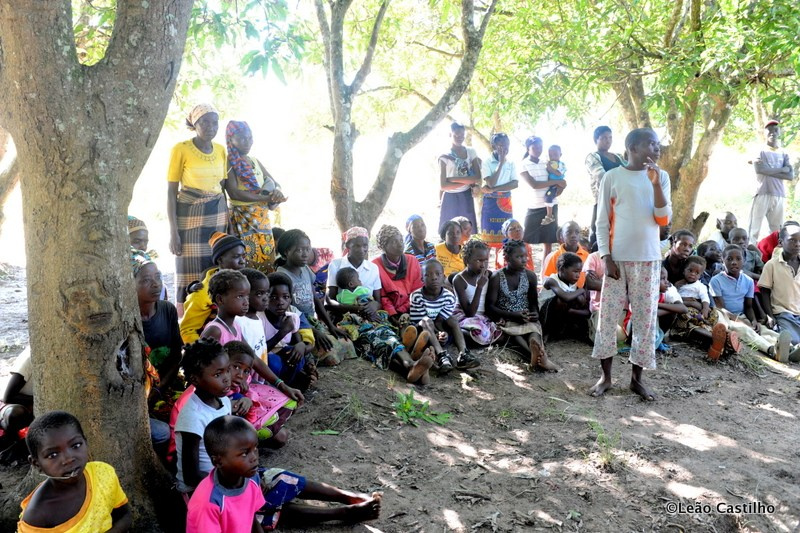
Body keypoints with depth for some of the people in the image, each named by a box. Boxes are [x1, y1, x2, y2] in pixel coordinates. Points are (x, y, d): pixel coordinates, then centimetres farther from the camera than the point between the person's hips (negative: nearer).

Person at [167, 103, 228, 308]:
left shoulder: (221, 150, 9)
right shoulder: (181, 149, -6)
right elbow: (171, 191, -6)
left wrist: (227, 221, 12)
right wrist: (173, 231, -12)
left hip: (218, 215, 5)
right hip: (190, 215, -4)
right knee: (191, 274, -5)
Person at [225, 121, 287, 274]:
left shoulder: (255, 161, 16)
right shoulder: (228, 162, -5)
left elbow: (275, 184, 17)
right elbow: (234, 192, -17)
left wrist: (276, 192, -9)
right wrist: (266, 198, -19)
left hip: (262, 219, 7)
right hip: (242, 219, -7)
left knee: (267, 260, 3)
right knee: (247, 262, -11)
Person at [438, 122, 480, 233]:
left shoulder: (471, 152, 3)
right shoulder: (444, 157, -7)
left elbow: (477, 178, -6)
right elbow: (442, 186, -12)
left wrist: (453, 179, -13)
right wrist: (467, 181, -13)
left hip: (466, 198, 3)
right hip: (451, 199, -3)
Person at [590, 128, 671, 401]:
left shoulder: (661, 176, 6)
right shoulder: (612, 177, -2)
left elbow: (664, 220, -2)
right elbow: (602, 221, -1)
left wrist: (655, 184, -11)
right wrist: (606, 257, -8)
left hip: (648, 259, 2)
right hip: (617, 258, -2)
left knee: (646, 318, 4)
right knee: (608, 315, 1)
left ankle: (637, 378, 16)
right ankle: (605, 376, 13)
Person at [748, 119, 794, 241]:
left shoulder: (784, 154, 17)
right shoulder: (760, 151, 7)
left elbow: (791, 176, 5)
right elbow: (760, 169, -12)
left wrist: (769, 171, -5)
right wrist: (783, 169, -2)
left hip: (778, 196, 4)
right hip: (762, 194, -4)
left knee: (777, 230, 2)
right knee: (754, 228, -10)